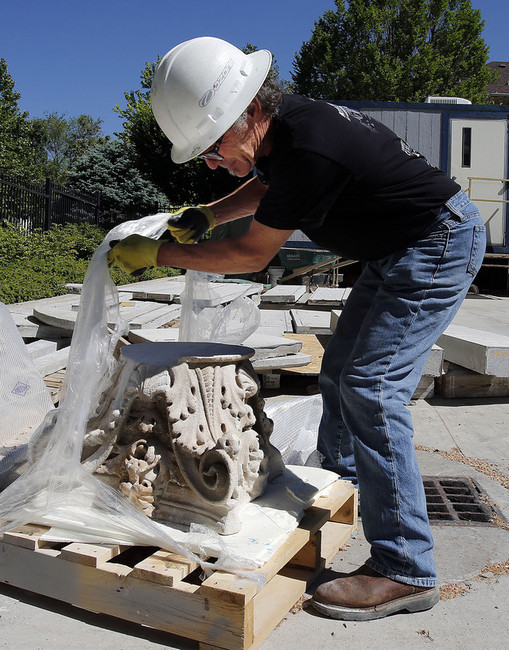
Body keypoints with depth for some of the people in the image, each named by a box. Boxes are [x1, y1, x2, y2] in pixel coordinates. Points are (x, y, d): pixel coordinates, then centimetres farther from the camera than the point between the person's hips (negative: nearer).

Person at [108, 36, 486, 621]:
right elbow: (267, 187, 22)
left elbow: (252, 255, -21)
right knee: (339, 370, 14)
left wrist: (157, 254, -12)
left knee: (371, 387, -16)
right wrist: (202, 217, 8)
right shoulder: (281, 126, 0)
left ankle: (405, 571, -9)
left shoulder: (311, 150, -30)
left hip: (438, 246, -10)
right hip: (397, 251, 10)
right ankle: (336, 482, 36)